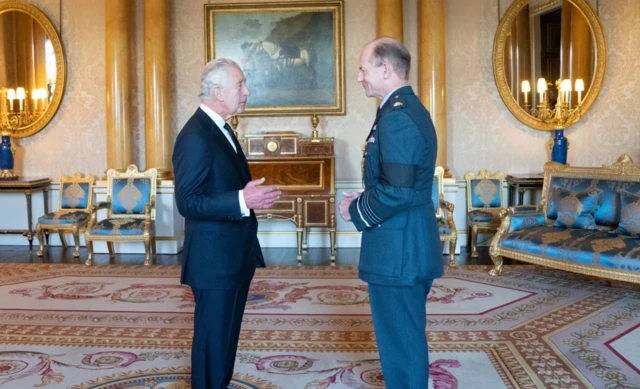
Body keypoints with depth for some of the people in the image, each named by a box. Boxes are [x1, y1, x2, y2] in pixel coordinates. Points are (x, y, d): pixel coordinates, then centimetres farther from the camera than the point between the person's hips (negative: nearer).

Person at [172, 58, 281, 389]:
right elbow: (187, 202, -24)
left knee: (226, 336, 20)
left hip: (233, 255, 10)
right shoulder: (195, 137, -19)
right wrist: (242, 201, -32)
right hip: (214, 259, -10)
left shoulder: (219, 129, 12)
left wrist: (251, 196, 9)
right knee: (212, 339, 3)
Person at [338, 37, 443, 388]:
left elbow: (396, 191, -27)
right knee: (407, 337, 22)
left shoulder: (396, 116, -20)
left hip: (397, 249, -11)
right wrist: (365, 199, 8)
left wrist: (356, 211, -11)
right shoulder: (408, 108, 13)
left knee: (401, 342, 3)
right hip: (410, 244, 11)